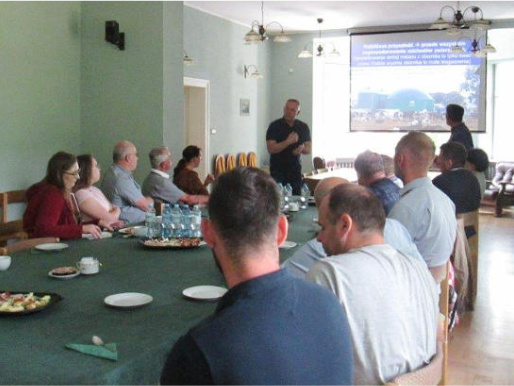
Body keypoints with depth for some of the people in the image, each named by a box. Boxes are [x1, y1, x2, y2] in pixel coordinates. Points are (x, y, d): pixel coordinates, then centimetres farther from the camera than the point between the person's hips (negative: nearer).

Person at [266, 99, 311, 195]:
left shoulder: (303, 127, 9)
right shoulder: (275, 126, -3)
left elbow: (308, 150, 13)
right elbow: (271, 148, -12)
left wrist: (302, 148, -10)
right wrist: (288, 142, -21)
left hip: (295, 169, 3)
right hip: (278, 170, -3)